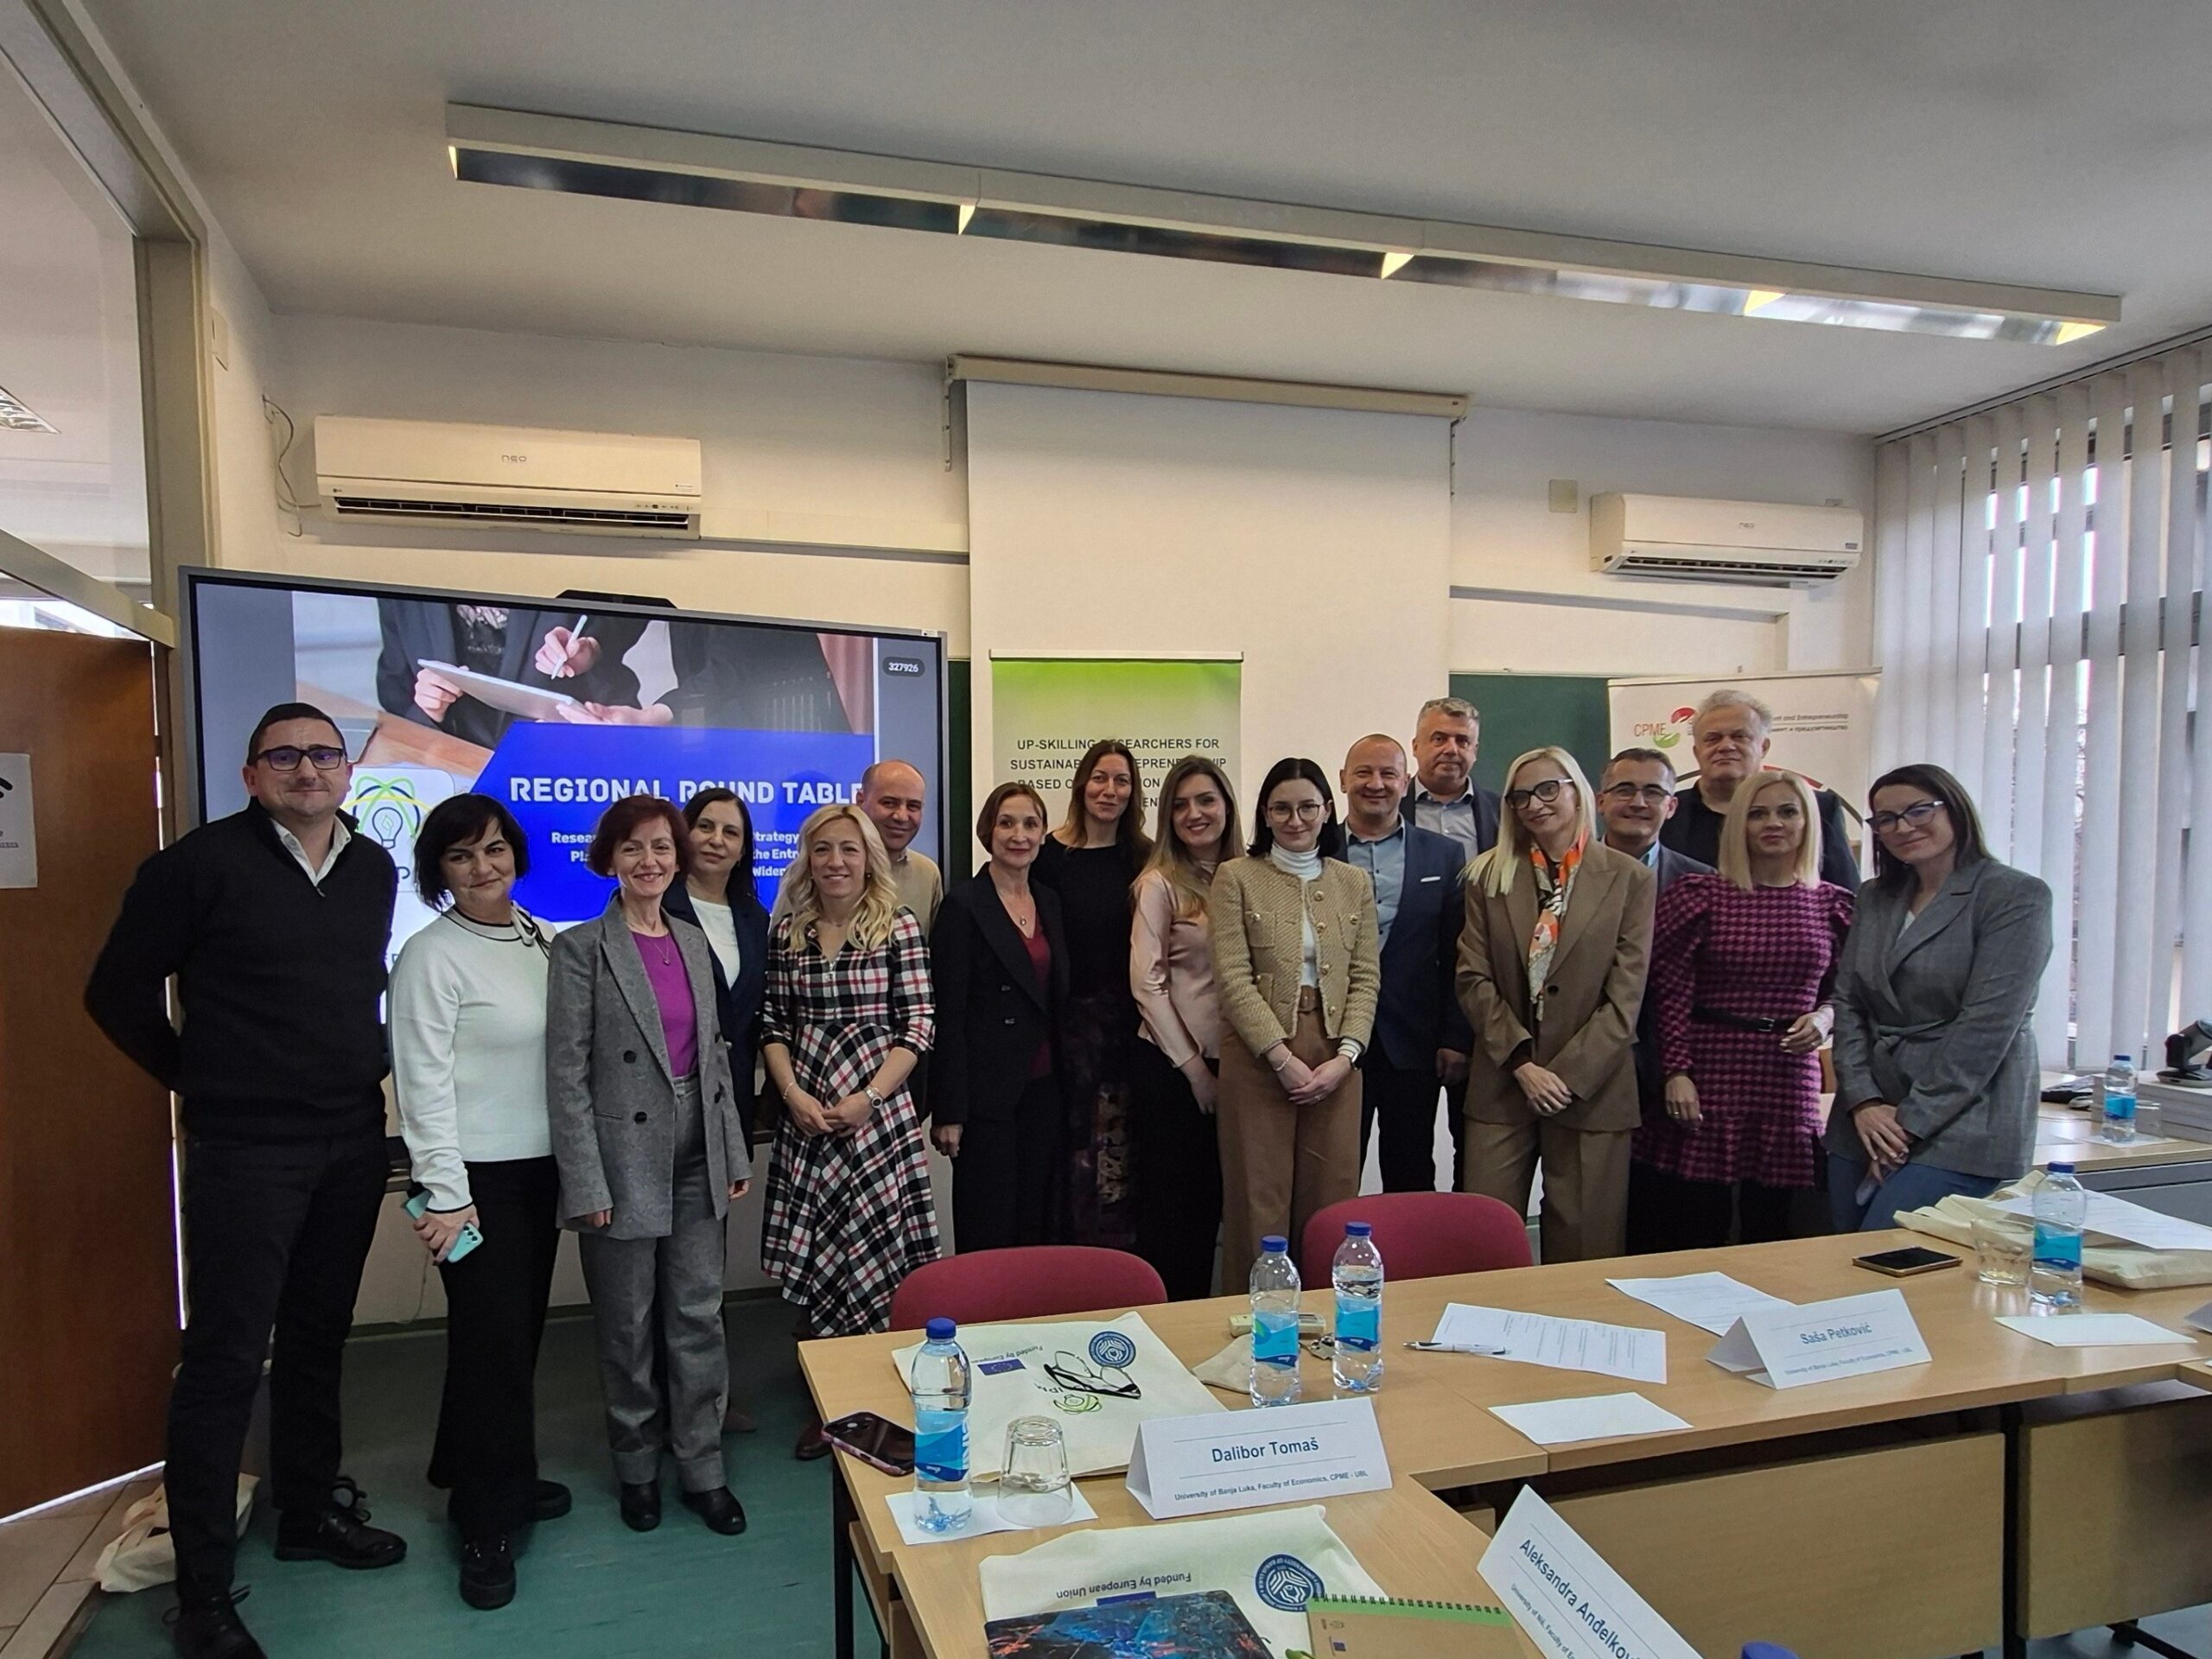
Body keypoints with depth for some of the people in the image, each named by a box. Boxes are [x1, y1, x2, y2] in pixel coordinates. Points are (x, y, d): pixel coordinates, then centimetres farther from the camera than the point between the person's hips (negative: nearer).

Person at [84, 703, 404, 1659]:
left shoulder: (374, 869, 7)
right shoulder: (202, 862, -9)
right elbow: (117, 990, -3)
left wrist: (365, 1070, 11)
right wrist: (195, 1079, 0)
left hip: (353, 1141, 5)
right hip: (245, 1149, -5)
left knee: (319, 1338, 17)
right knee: (227, 1358, -1)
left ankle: (312, 1510, 34)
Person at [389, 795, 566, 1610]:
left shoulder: (542, 939, 6)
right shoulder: (432, 955, -12)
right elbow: (424, 1082, -14)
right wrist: (445, 1195, -16)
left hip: (540, 1167, 6)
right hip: (477, 1175, -6)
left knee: (519, 1330, 15)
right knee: (491, 1337, -1)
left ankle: (493, 1476, 34)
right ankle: (487, 1526, 13)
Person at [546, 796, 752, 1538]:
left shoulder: (693, 942, 9)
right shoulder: (581, 948, -8)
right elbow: (567, 1072, -11)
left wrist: (735, 1152, 10)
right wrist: (587, 1183, -14)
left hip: (695, 1160, 5)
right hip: (624, 1162, -4)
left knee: (699, 1317, 9)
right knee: (629, 1329, 10)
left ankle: (702, 1468, 23)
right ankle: (638, 1468, 29)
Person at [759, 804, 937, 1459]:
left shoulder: (899, 926, -3)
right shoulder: (787, 931, 7)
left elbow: (918, 1024, -6)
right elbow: (773, 1023, 8)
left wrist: (868, 1098, -13)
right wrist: (792, 1094, -7)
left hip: (878, 1110, -3)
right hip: (806, 1114, 3)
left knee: (876, 1254, 0)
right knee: (812, 1259, 6)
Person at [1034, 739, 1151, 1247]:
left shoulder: (1142, 857, 6)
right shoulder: (1052, 855, -3)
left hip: (1129, 1015, 2)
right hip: (1074, 1015, -2)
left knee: (1125, 1141, 6)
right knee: (1079, 1138, 3)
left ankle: (1125, 1257, 16)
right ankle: (1079, 1249, 15)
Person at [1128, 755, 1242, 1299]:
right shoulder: (1160, 884, -7)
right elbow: (1146, 983, -11)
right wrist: (1194, 1069, -10)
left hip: (1228, 1064, 5)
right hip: (1169, 1065, -5)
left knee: (1210, 1200, 14)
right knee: (1168, 1200, 5)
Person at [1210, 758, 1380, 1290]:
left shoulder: (1354, 883, 11)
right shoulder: (1237, 877, 1)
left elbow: (1366, 977, 7)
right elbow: (1233, 978, -6)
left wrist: (1344, 1056, -7)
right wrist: (1283, 1058, -13)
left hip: (1336, 1062, 3)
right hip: (1258, 1059, -3)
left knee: (1330, 1202, 6)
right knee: (1259, 1202, 1)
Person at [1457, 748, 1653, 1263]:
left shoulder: (1629, 879, 1)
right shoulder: (1489, 876, 7)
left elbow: (1624, 995, -4)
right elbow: (1474, 979, 1)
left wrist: (1568, 1075, -11)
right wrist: (1523, 1064, -9)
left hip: (1591, 1086, -1)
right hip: (1501, 1084, 2)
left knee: (1584, 1245, 5)